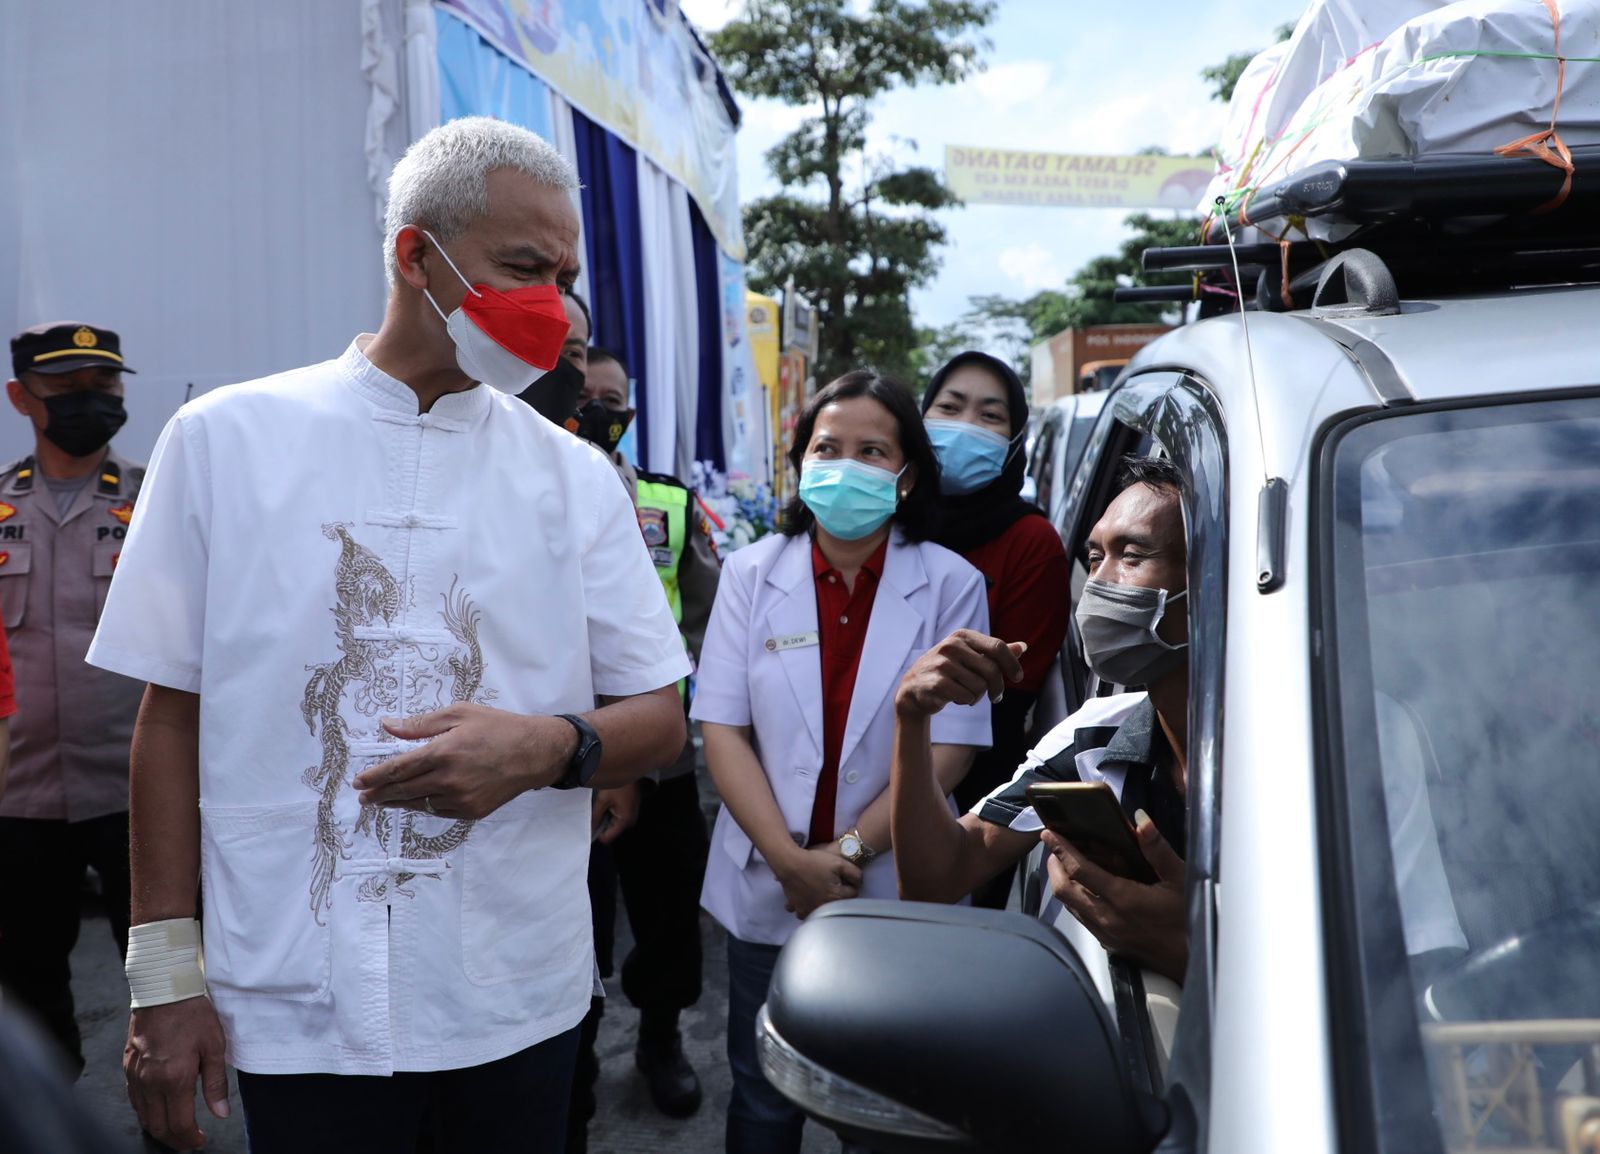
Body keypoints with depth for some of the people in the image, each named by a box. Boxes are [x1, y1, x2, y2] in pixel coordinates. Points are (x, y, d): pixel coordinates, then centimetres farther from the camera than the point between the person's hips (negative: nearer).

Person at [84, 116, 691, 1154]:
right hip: (298, 1006, -1)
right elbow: (173, 712, 1)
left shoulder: (574, 474, 1)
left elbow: (661, 720, 3)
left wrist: (550, 748, -19)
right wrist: (165, 975, -1)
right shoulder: (225, 438, -2)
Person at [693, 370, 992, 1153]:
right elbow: (722, 730, -6)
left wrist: (848, 850, -15)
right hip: (767, 891, 1)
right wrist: (791, 860, -15)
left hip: (900, 893, 0)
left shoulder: (951, 586, -5)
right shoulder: (751, 574, -2)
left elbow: (947, 751, -8)